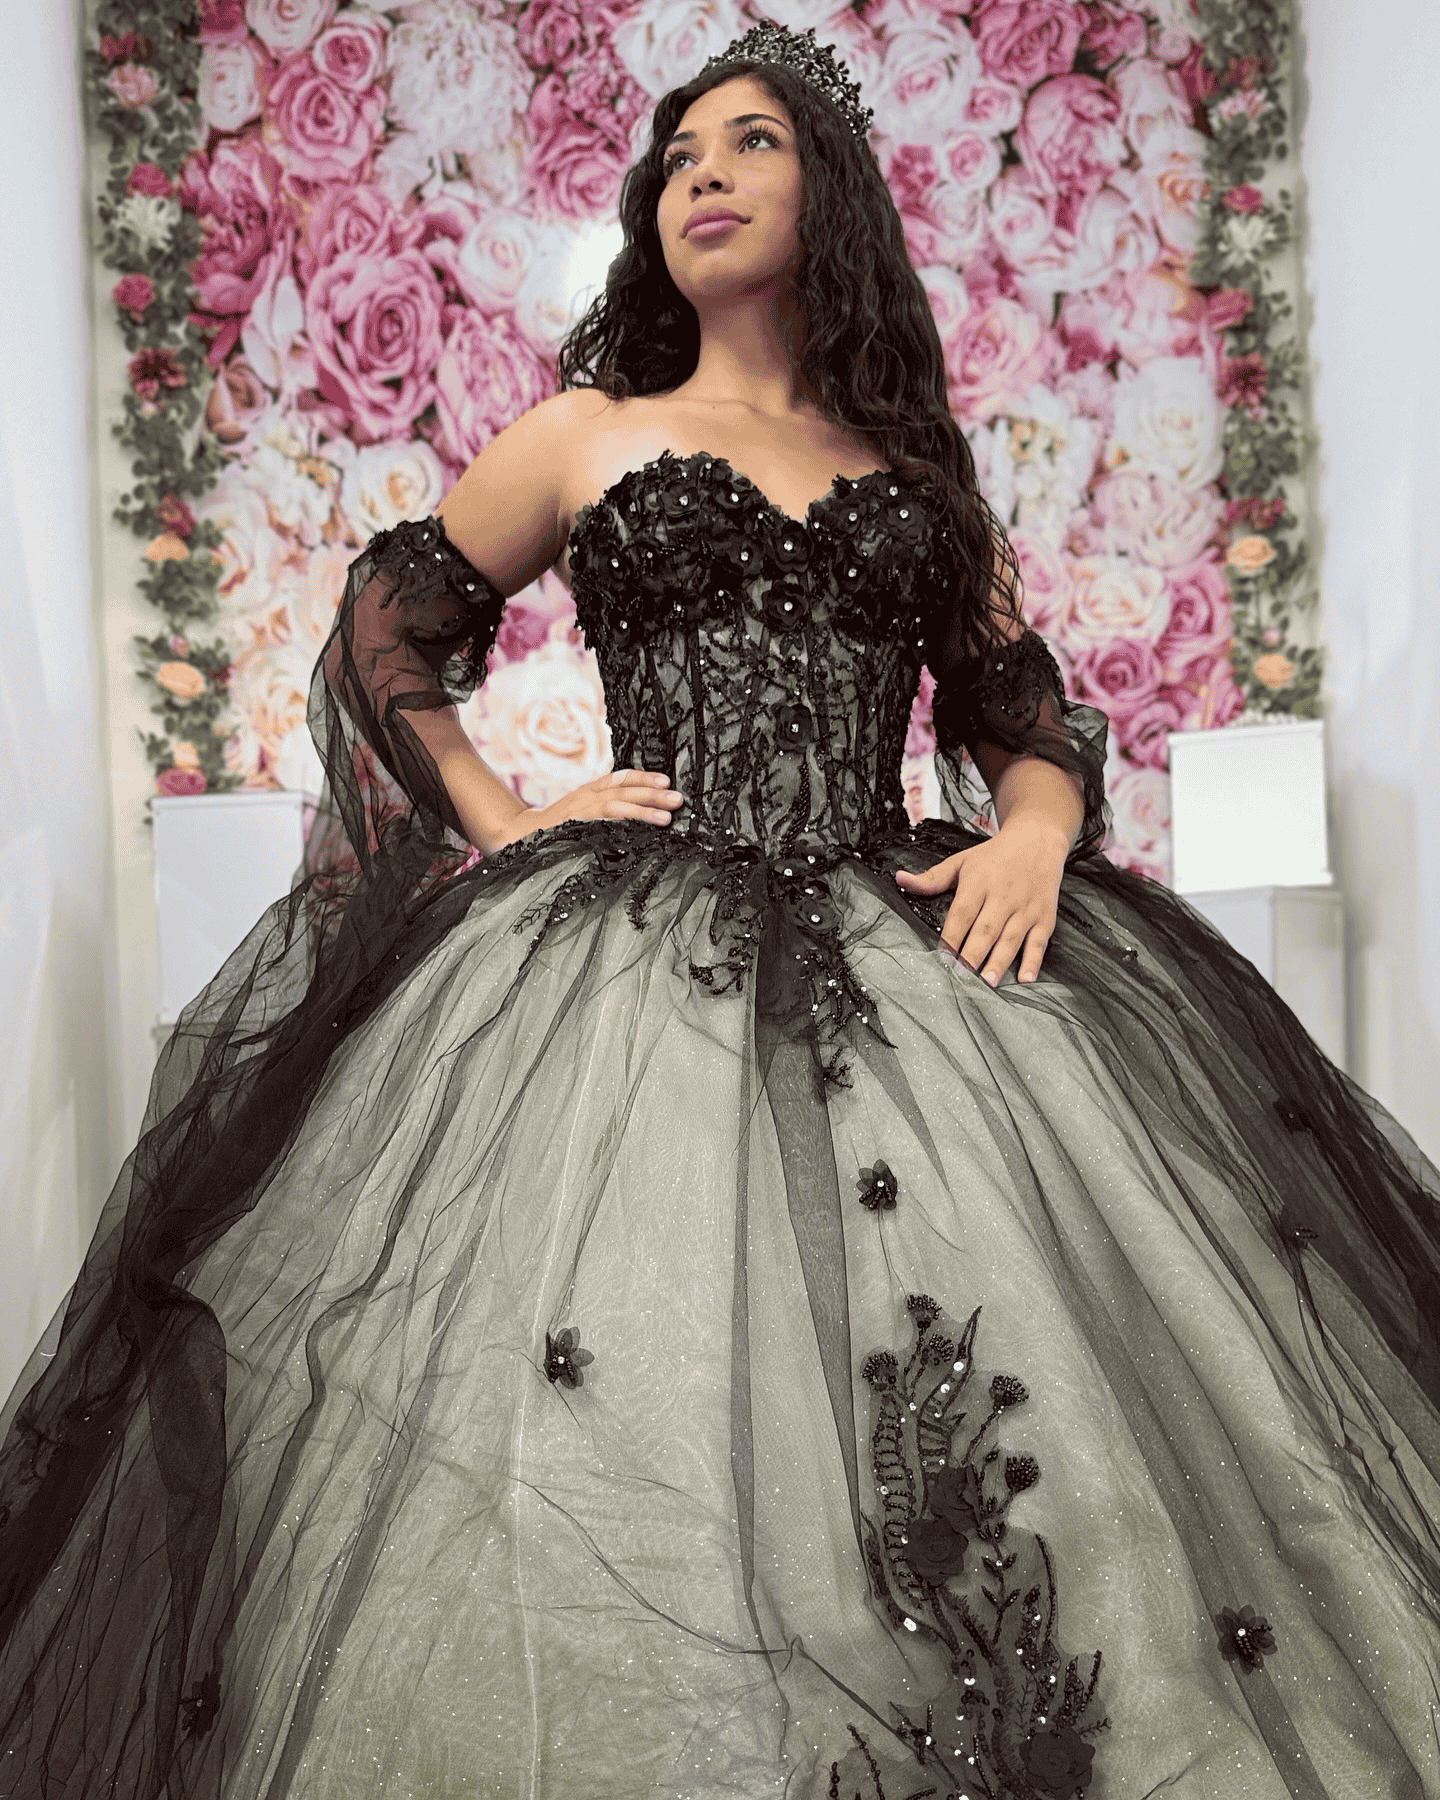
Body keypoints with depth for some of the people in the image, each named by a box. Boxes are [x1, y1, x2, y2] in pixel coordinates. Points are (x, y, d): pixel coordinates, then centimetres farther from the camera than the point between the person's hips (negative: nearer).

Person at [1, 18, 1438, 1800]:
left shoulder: (918, 467, 18)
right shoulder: (583, 435, 14)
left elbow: (1025, 709, 17)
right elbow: (377, 646, 17)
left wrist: (1036, 828, -5)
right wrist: (503, 826, 3)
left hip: (895, 944, 2)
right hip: (637, 960, -1)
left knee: (980, 1422, -5)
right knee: (625, 1432, -7)